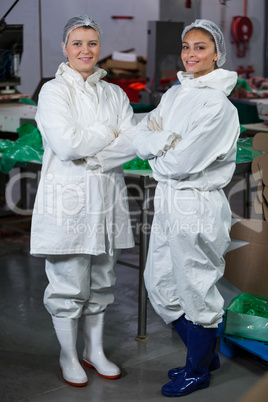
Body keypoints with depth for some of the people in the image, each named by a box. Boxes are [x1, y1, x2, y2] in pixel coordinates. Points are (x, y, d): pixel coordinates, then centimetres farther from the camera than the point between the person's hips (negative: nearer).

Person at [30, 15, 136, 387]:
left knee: (101, 281, 14)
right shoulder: (53, 91, -4)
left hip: (106, 199, 5)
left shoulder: (115, 94, 10)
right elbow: (66, 144, -18)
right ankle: (69, 357, 21)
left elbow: (134, 143, -3)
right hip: (67, 199, -5)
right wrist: (110, 135, -7)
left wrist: (91, 158, -15)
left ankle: (95, 351, 30)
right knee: (69, 285, 2)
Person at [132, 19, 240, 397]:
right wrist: (169, 141, -17)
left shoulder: (218, 105, -16)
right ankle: (205, 354, 36)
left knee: (197, 289, 6)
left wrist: (157, 147, -3)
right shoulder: (175, 94, 10)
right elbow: (141, 138, 1)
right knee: (160, 282, 17)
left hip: (197, 206, -9)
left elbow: (181, 163, -21)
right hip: (168, 201, 9)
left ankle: (198, 370, 28)